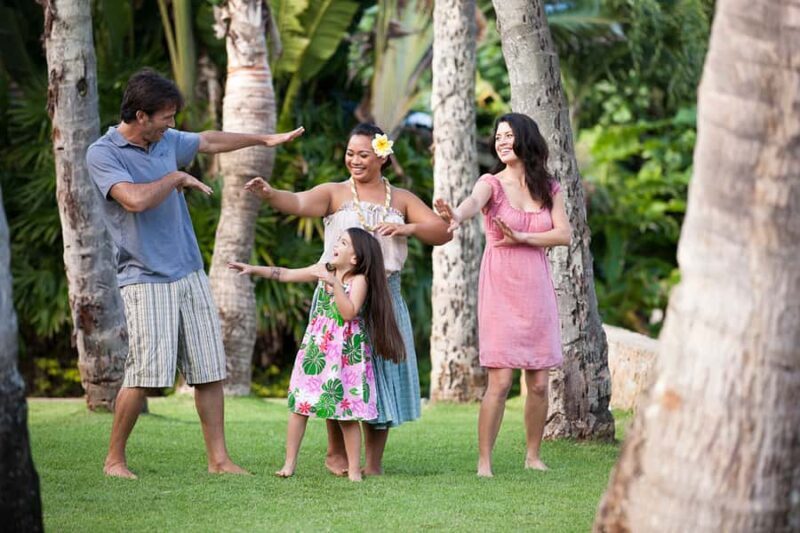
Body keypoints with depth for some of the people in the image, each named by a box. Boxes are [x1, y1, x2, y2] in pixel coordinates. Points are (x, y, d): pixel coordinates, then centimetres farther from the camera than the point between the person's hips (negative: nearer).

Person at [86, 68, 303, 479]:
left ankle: (218, 459, 9)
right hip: (145, 278, -7)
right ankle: (114, 459, 4)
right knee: (144, 375, -11)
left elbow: (210, 141, 30)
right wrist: (177, 178, -9)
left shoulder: (167, 141, 11)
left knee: (209, 371, 3)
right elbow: (135, 199, -24)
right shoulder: (103, 154, -9)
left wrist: (265, 139, 38)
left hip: (189, 273, 7)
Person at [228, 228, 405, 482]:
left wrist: (335, 284, -26)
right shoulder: (324, 271, 6)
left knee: (347, 414, -2)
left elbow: (349, 312, -21)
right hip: (315, 348, 5)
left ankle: (354, 470, 6)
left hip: (346, 353, -5)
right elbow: (286, 274, 11)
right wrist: (253, 269, 8)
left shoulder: (359, 280, -9)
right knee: (299, 404, 1)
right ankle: (289, 463, 8)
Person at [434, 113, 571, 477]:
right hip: (500, 287, -3)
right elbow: (473, 202, -24)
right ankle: (484, 461, -5)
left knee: (539, 383, 4)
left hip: (536, 287, 3)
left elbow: (564, 234, 0)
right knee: (500, 381, -10)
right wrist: (455, 215, -48)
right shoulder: (492, 183, -1)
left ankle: (533, 456, 19)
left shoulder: (549, 188, 9)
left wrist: (522, 237, -14)